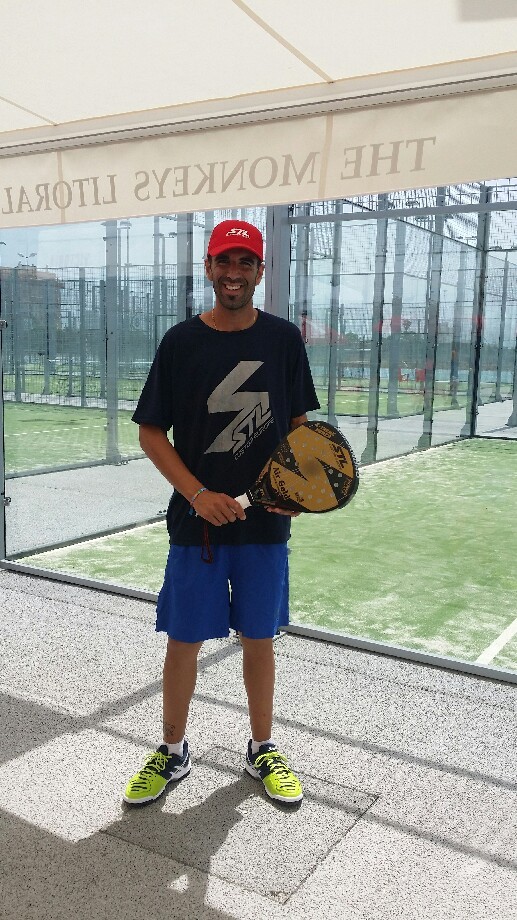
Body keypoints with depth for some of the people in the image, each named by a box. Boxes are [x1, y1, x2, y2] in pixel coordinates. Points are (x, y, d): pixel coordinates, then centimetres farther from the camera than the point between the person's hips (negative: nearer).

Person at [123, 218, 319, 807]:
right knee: (184, 641, 8)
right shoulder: (181, 342, -2)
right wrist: (198, 494, -14)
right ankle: (172, 752, 30)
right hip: (196, 520, -1)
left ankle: (262, 750, 32)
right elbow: (150, 432, -1)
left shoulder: (284, 339, 2)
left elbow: (299, 424, 8)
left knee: (258, 638, 13)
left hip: (265, 521, 1)